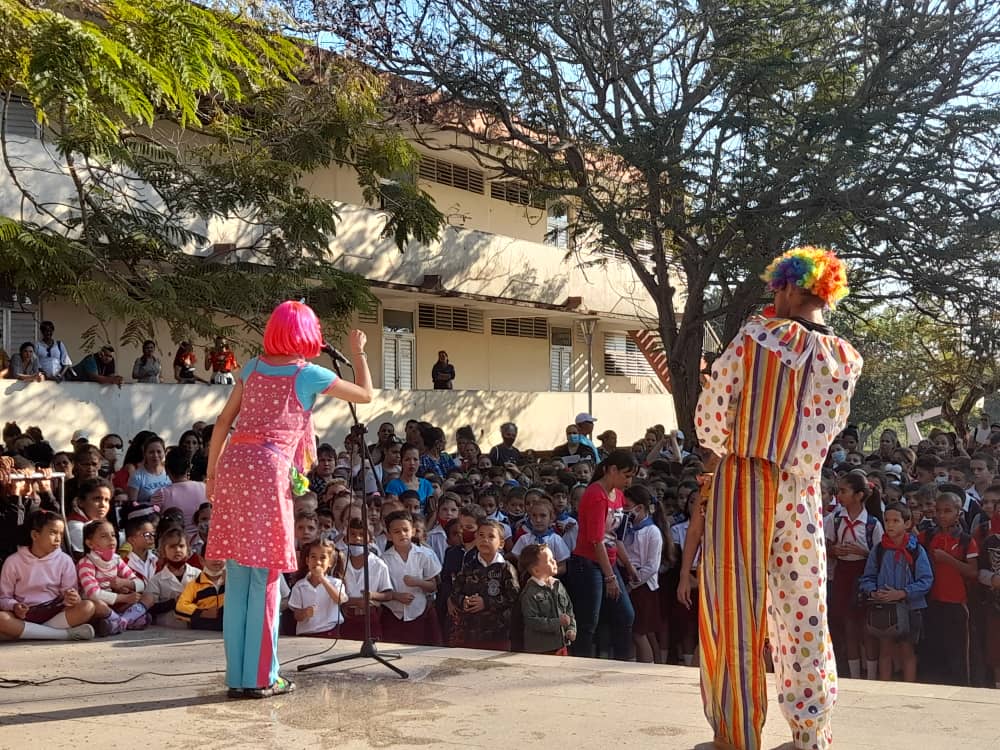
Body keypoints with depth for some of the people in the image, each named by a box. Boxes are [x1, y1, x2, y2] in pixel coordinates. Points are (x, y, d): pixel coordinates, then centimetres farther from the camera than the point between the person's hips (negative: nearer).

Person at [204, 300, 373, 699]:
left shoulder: (253, 367, 17)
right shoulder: (309, 375, 3)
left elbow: (223, 422, 16)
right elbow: (366, 394, 13)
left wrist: (211, 473, 21)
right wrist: (358, 352, 26)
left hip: (231, 463, 6)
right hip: (267, 470, -5)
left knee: (237, 575, 9)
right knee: (264, 576, 0)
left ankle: (237, 675, 15)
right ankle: (260, 677, 4)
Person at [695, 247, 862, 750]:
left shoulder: (757, 336, -9)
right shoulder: (847, 359, 3)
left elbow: (711, 412, -9)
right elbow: (831, 428, 12)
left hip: (740, 487, -3)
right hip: (802, 496, 4)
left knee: (734, 614, 6)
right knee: (803, 612, 14)